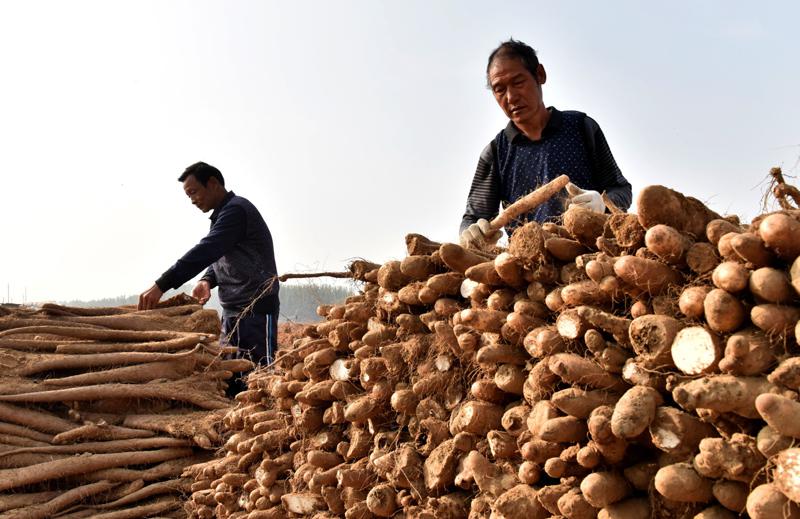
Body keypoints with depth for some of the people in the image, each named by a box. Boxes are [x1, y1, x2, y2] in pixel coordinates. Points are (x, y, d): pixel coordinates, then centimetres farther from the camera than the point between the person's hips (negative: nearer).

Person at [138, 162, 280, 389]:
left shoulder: (236, 210, -12)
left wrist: (161, 286, -28)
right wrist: (207, 280, -3)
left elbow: (206, 251, -24)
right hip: (232, 310, 10)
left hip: (256, 308, -10)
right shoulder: (224, 214, 18)